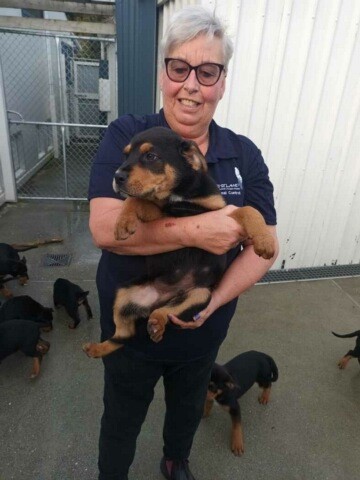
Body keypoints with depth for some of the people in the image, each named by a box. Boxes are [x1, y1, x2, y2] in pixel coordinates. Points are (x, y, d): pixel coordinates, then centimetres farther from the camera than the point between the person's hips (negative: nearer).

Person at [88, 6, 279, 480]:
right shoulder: (126, 137, -15)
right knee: (122, 419, 24)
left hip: (205, 332, 4)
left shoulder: (245, 155, -8)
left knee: (189, 407, 32)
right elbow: (105, 228, -27)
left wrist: (213, 301, -23)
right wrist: (196, 230, -33)